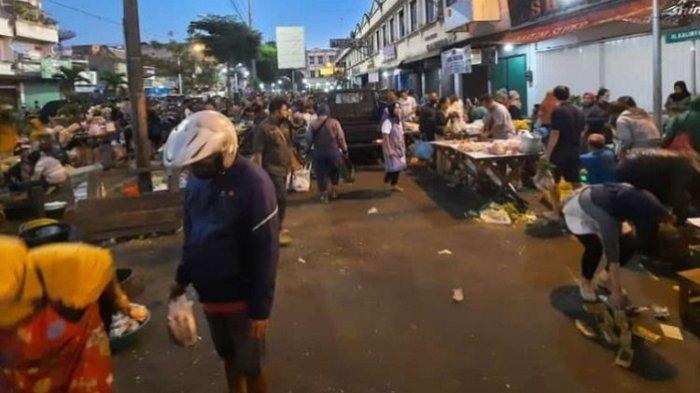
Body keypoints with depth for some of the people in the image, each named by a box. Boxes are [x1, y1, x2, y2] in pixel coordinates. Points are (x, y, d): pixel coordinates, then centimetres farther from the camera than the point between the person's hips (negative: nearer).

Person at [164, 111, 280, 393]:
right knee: (228, 356, 22)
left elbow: (265, 251, -20)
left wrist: (260, 308, -18)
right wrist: (183, 277, 15)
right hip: (209, 293, 6)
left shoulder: (253, 183, -21)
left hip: (242, 296, -6)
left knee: (249, 366, 9)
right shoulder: (196, 182, 0)